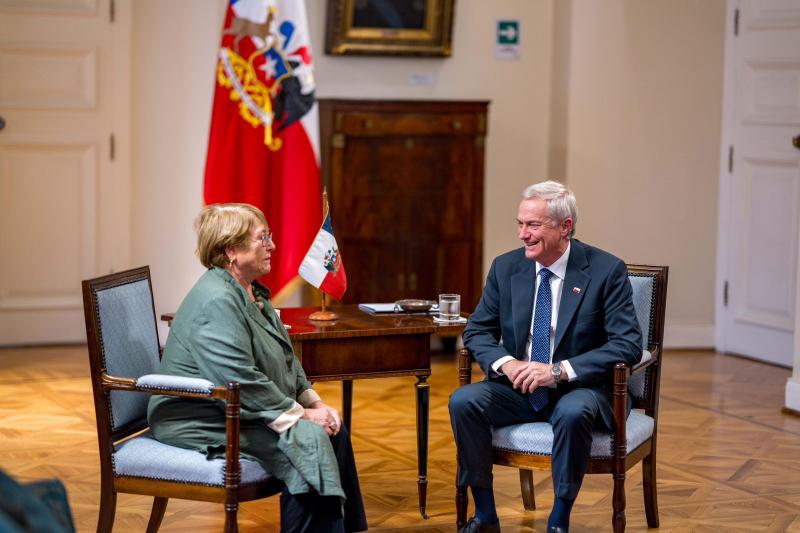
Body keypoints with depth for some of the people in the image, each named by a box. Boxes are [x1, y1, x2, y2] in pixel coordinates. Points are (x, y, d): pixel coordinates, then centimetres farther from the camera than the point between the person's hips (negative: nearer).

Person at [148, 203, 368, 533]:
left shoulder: (253, 293, 13)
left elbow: (287, 360, 19)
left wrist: (314, 403, 4)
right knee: (309, 441, -24)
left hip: (238, 414, 10)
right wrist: (299, 415, -21)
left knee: (333, 431, -1)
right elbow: (240, 380, -28)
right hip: (202, 423, -10)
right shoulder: (216, 301, -22)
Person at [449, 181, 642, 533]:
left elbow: (628, 345, -16)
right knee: (463, 401, -22)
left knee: (573, 412, -37)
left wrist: (559, 371, -26)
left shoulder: (606, 271, -10)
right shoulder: (506, 268, 2)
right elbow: (477, 331, 7)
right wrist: (506, 363, -16)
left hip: (579, 390, -4)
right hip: (520, 387, 4)